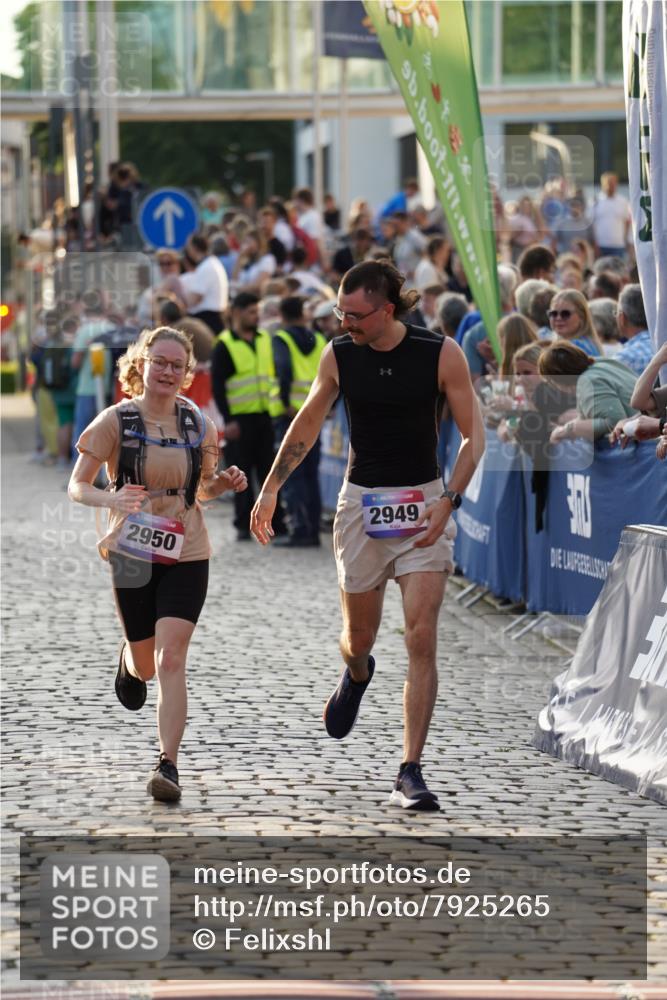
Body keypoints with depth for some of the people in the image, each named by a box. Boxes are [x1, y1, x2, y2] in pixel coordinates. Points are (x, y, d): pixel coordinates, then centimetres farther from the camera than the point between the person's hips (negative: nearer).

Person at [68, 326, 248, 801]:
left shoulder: (198, 425, 3)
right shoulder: (115, 421, -6)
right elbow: (77, 486, -5)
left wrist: (225, 483, -5)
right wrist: (111, 498, -26)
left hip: (186, 554, 0)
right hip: (133, 555, 0)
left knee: (170, 660, -14)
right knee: (146, 665, 14)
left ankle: (168, 764, -14)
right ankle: (129, 660, 53)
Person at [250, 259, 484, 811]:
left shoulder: (442, 354, -9)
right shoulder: (339, 356, -2)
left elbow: (474, 435, -4)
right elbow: (307, 424, 14)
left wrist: (447, 503, -15)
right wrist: (270, 489, 13)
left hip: (423, 504, -2)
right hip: (361, 504, 2)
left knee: (421, 638, -12)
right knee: (359, 638, 12)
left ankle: (411, 773, -7)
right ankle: (356, 675, 52)